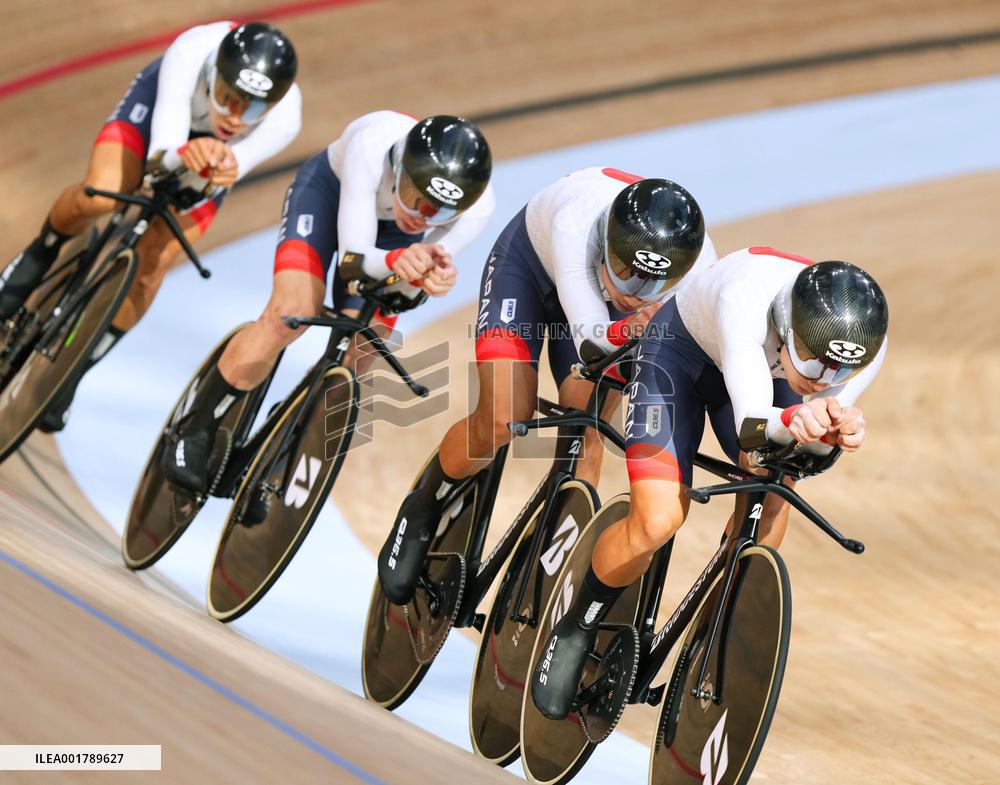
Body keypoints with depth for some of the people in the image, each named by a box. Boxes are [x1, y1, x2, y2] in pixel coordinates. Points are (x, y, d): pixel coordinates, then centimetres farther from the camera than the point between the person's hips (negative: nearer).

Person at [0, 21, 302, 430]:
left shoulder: (285, 117, -38)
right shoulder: (191, 52, -42)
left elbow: (221, 174, -44)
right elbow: (161, 152, -47)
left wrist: (222, 169, -68)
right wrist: (183, 154, -70)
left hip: (215, 149, 1)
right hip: (165, 97, -1)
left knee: (152, 262, -12)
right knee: (99, 196, -29)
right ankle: (41, 253, 5)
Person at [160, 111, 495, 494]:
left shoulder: (478, 205, -35)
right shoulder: (372, 145, -43)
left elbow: (406, 286, -26)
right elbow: (354, 255, -39)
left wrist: (430, 278, -50)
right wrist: (396, 261, -61)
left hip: (392, 229, 3)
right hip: (331, 188, -3)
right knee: (291, 314, -24)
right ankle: (195, 434, -6)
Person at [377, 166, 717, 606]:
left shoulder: (699, 264, -35)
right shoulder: (576, 223, -45)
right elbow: (589, 335, -46)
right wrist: (628, 331, -65)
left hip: (597, 280, 3)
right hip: (531, 262, -3)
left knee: (583, 436, -13)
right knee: (502, 420, -18)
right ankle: (424, 507, 10)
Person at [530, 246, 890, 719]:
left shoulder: (866, 343, -31)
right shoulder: (746, 296, -45)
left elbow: (814, 445, -27)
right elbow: (753, 423, -50)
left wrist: (838, 431, -49)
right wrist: (792, 421, -71)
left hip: (763, 364, 4)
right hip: (681, 348, -4)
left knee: (771, 496, -21)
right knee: (657, 522, -20)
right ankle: (575, 631, 9)